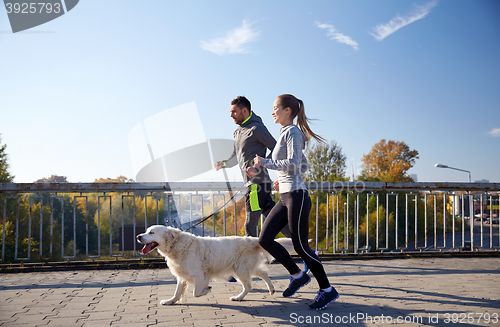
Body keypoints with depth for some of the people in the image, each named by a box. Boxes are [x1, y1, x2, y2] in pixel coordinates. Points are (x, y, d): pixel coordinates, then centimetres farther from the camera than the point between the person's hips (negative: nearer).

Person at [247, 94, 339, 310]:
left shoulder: (292, 132, -8)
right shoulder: (285, 133, 19)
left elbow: (293, 163, -20)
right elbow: (304, 166, 25)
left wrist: (265, 162, -14)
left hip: (296, 196, -9)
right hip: (285, 197, 9)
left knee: (300, 246, -4)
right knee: (265, 239, 4)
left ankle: (327, 290, 11)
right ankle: (297, 275, 17)